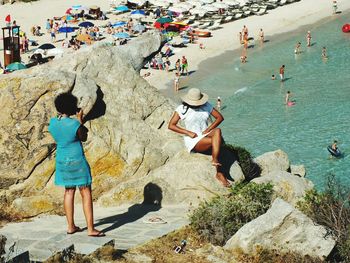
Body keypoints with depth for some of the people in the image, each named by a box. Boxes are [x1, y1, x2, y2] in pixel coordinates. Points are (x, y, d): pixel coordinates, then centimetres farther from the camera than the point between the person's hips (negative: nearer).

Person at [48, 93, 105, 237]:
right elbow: (84, 138, -2)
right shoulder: (75, 124, -20)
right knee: (86, 193, 0)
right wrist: (80, 120, 4)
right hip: (77, 160, -6)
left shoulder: (52, 122, -3)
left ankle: (71, 226, 20)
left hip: (62, 160, 6)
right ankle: (90, 229, 0)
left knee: (69, 192, 16)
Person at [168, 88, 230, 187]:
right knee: (216, 142, -32)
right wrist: (188, 133, -13)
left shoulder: (206, 106, 6)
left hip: (205, 135, 4)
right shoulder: (182, 109, -4)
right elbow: (171, 125, -5)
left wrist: (208, 129, -9)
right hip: (193, 141, -4)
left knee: (217, 131, -33)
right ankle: (219, 173, -28)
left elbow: (220, 117, 6)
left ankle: (215, 160, -34)